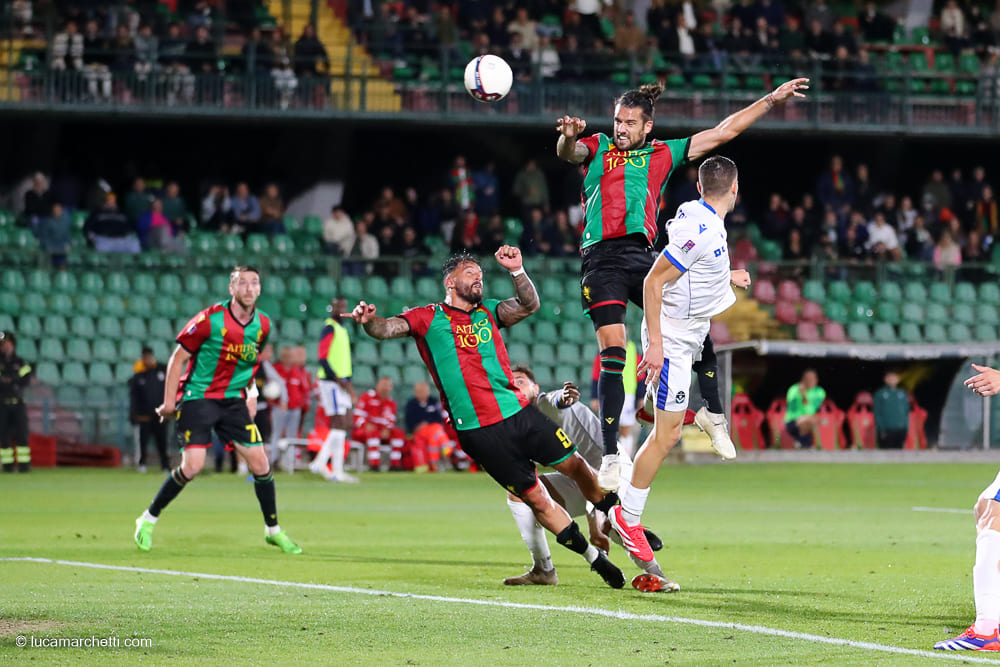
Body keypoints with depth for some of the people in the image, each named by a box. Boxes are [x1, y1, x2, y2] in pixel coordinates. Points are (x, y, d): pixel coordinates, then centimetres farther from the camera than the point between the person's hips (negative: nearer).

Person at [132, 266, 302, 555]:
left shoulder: (262, 325, 2)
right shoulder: (210, 319, -15)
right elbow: (178, 357, -8)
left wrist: (250, 393, 15)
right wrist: (169, 402, -9)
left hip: (233, 401, 5)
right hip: (197, 398, -5)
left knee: (260, 464, -1)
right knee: (192, 465, -17)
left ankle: (273, 530, 16)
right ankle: (148, 521, 1)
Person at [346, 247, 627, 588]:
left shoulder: (488, 312, 14)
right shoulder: (428, 318, 3)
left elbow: (528, 305, 3)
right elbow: (387, 329, -8)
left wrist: (517, 270, -13)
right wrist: (369, 321, -31)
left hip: (519, 412, 4)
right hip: (479, 431, -4)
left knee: (575, 465, 6)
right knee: (534, 497, 0)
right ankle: (594, 557, 13)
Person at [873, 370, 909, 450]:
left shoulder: (902, 394, 11)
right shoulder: (880, 394, 1)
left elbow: (906, 412, 14)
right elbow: (877, 413, -2)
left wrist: (906, 428, 4)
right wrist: (881, 429, -11)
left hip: (900, 430, 4)